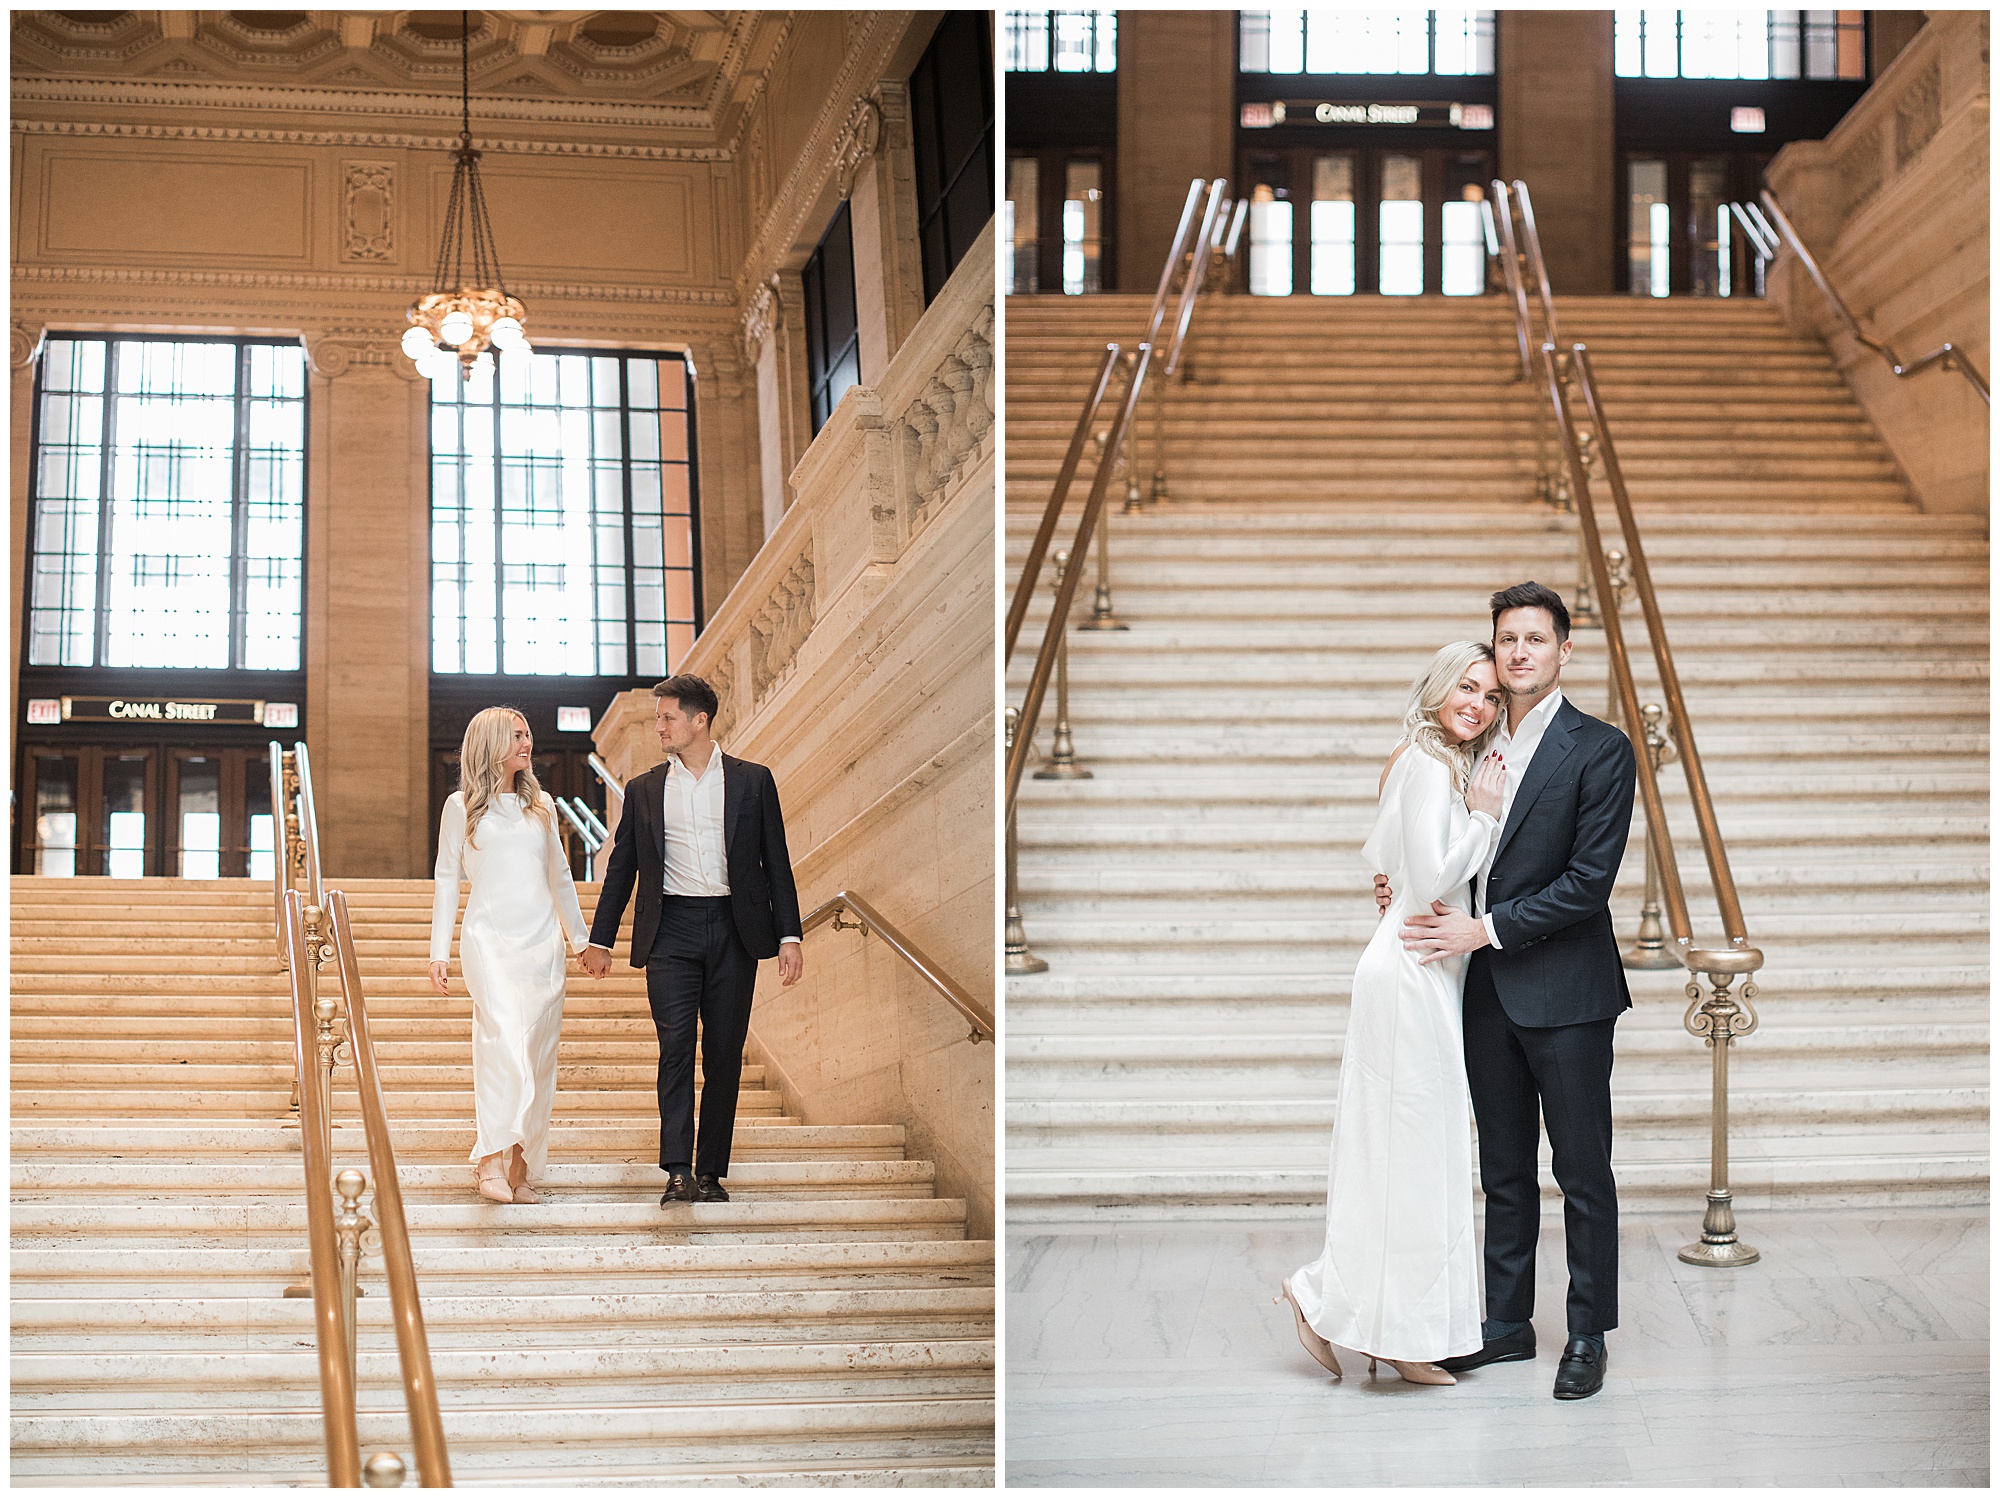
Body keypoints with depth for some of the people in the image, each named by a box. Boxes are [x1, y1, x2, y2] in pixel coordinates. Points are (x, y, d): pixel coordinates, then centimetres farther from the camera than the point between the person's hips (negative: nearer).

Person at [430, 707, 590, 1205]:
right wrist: (438, 952, 1)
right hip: (489, 939, -4)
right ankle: (491, 1161, -21)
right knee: (505, 1039, -22)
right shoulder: (461, 806, 5)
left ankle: (521, 1168, 6)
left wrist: (581, 939, 22)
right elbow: (447, 880, 6)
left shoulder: (540, 806, 15)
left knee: (537, 1053, 0)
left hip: (543, 941, 4)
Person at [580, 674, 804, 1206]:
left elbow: (776, 862, 7)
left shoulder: (752, 781, 6)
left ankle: (711, 1171, 9)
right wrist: (600, 939, 15)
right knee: (676, 1045, -12)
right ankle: (678, 1171, -15)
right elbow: (622, 868, 15)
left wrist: (789, 936, 1)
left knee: (724, 1054, 2)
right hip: (671, 929, 0)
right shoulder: (644, 789, 9)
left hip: (734, 931, 0)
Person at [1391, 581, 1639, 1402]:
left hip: (1565, 993, -6)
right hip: (1488, 992, 6)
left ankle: (1587, 1335, 12)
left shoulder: (1601, 750, -9)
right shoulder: (1480, 747, 11)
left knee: (1582, 1171, 3)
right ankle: (1506, 1322, 23)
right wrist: (1413, 888, 1)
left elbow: (1589, 880, -15)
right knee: (1504, 1170, 14)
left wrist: (1486, 929, -16)